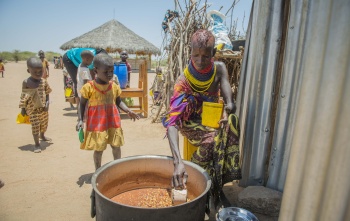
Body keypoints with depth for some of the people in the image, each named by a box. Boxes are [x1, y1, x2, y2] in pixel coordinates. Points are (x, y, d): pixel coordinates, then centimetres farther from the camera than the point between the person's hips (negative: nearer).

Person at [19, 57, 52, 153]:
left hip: (43, 108, 4)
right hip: (32, 109, -3)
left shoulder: (44, 81, -4)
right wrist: (23, 109, -1)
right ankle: (37, 144, 10)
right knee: (35, 125, -3)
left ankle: (42, 135, 48)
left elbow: (47, 94, 2)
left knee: (44, 123, 19)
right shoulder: (26, 82, -10)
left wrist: (47, 103, -11)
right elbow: (23, 96, -3)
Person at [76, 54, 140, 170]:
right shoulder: (89, 87, -10)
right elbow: (82, 104, -2)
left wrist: (128, 111, -6)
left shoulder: (114, 86, 0)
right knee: (98, 149, 9)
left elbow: (118, 101, 9)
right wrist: (80, 119, -11)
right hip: (97, 124, -3)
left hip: (113, 122, 4)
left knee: (116, 146, 14)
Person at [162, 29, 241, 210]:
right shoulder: (184, 80, -26)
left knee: (230, 121, -28)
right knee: (212, 138, -33)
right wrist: (178, 161, -51)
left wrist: (229, 108, -47)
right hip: (192, 123, -4)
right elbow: (172, 121, -37)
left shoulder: (219, 68, -12)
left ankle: (216, 185, -16)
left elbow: (229, 101, -21)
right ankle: (214, 190, -10)